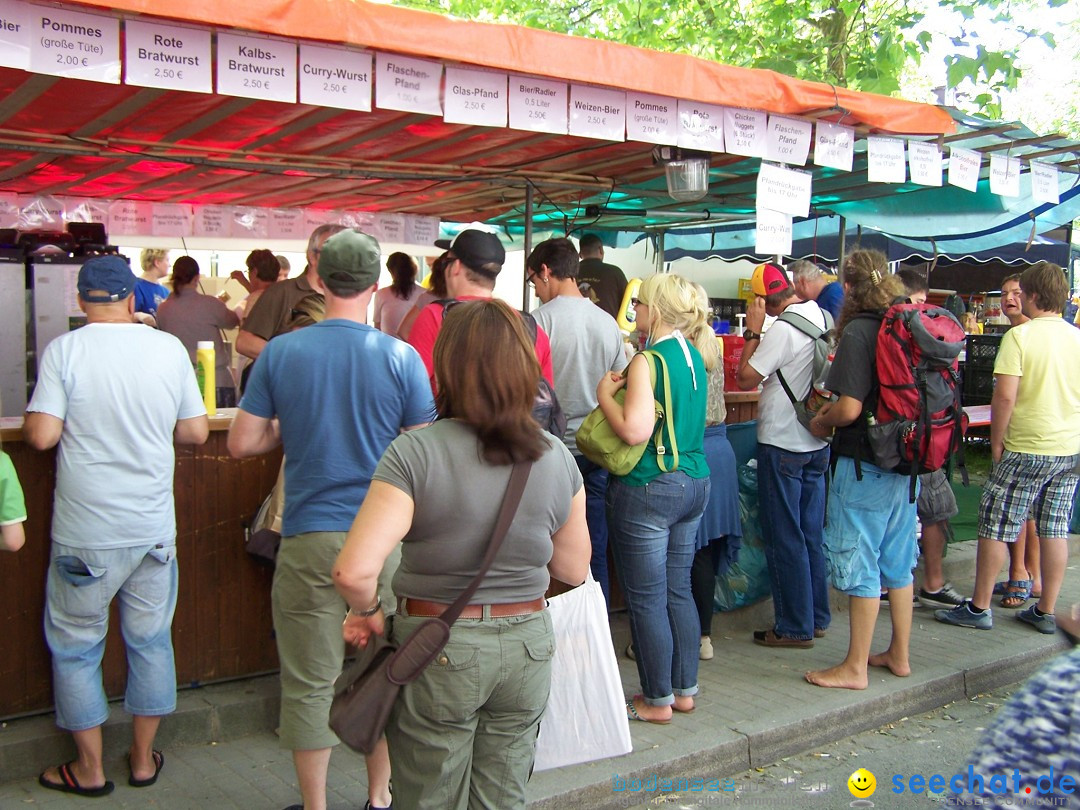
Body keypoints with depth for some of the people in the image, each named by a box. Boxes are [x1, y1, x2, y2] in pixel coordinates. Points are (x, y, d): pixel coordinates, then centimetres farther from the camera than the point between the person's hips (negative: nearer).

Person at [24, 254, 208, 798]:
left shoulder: (64, 350, -10)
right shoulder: (170, 349, -3)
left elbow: (40, 435, -14)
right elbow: (196, 432, 1)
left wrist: (82, 425, 7)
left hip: (85, 536, -2)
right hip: (154, 528, 3)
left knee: (75, 645, 14)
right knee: (151, 640, 16)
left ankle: (90, 769, 24)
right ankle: (143, 759, 28)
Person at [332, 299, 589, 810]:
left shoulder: (415, 453, -19)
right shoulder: (557, 458, -6)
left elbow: (353, 571, -26)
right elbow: (574, 570, 4)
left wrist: (368, 611, -5)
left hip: (437, 650, -3)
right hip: (526, 646, 4)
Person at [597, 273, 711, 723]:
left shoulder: (648, 362, -17)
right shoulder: (693, 356, 9)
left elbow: (635, 431, -26)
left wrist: (606, 395, -11)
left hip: (648, 489, -9)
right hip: (694, 484, 9)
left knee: (646, 600, 3)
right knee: (678, 591, 17)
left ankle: (657, 701, 13)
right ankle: (684, 689, 27)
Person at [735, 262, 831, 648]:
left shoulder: (782, 329, -19)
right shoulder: (825, 319, 6)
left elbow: (746, 378, -15)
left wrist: (753, 331, -9)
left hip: (782, 444, -8)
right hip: (817, 442, 8)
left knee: (785, 539, 0)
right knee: (812, 535, 16)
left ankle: (794, 627, 7)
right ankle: (816, 616, 24)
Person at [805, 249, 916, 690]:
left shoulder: (858, 332, -17)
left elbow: (850, 408, -23)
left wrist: (822, 423, -2)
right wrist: (834, 412, 17)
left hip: (865, 465, -8)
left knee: (860, 568, 1)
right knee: (898, 562, 17)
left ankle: (854, 668, 11)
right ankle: (899, 654, 30)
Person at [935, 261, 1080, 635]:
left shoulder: (1020, 335, -13)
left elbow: (1005, 396, -20)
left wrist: (996, 441, -8)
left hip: (1027, 447, -6)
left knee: (995, 526, 3)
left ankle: (979, 608, 10)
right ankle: (1045, 611, 18)